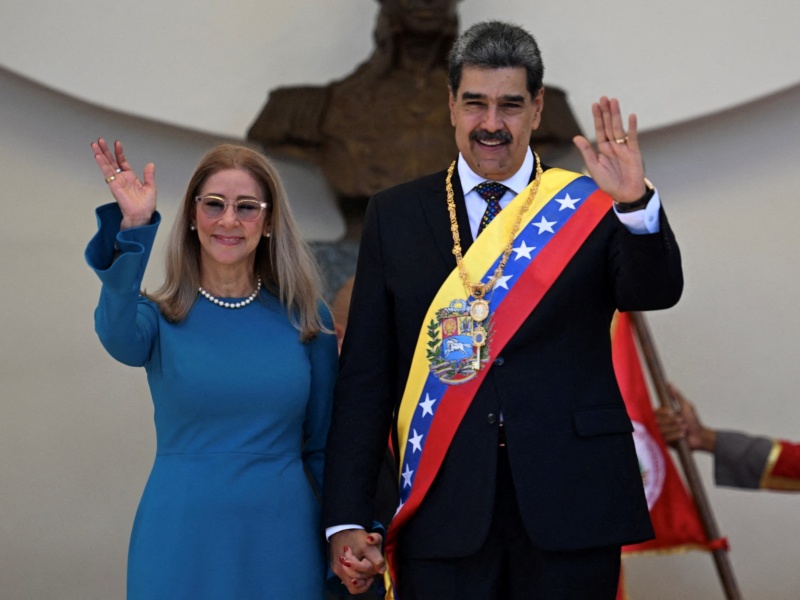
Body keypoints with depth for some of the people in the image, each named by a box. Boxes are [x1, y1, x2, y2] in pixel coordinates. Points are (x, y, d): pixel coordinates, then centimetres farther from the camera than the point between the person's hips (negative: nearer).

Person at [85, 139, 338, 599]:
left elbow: (323, 446, 9)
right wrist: (132, 230, -38)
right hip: (183, 541, -1)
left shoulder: (306, 319, 4)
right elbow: (121, 339, -26)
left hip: (280, 539, 2)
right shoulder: (162, 318, -1)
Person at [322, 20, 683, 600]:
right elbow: (364, 377, 6)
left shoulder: (590, 207, 5)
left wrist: (636, 204, -32)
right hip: (443, 513, 1)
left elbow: (656, 291, -12)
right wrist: (347, 520, -1)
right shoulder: (395, 216, 8)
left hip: (570, 508, 0)